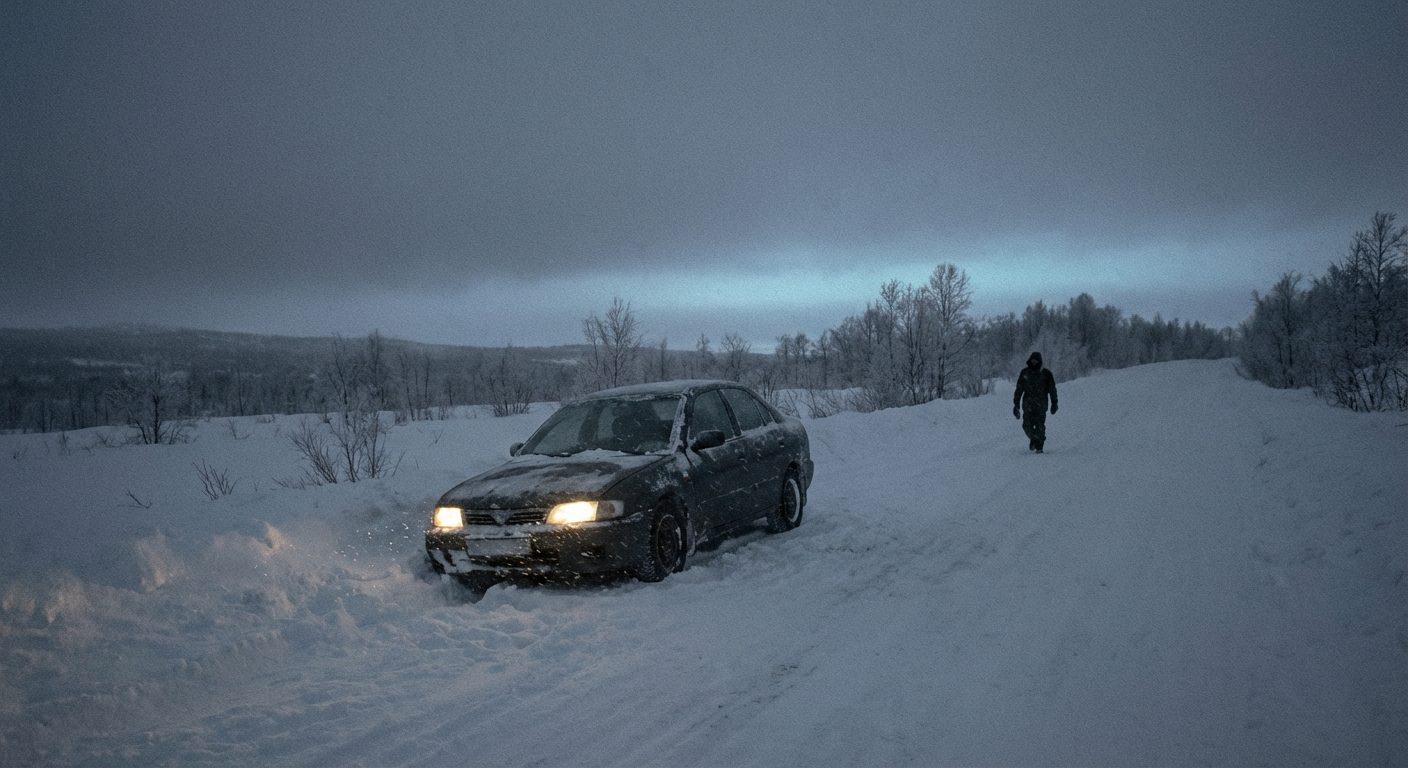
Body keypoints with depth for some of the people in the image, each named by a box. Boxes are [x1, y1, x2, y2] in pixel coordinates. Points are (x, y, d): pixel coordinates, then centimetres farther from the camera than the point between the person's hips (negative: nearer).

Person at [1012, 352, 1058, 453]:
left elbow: (1052, 389, 8)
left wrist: (1054, 403, 3)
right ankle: (1033, 438, 24)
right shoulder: (1025, 373, 8)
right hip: (1027, 405, 2)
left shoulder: (1045, 373, 3)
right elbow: (1019, 389, 12)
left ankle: (1039, 446, 1)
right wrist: (1016, 404, 8)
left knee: (1040, 425, -8)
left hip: (1041, 405, -2)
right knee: (1027, 425, -4)